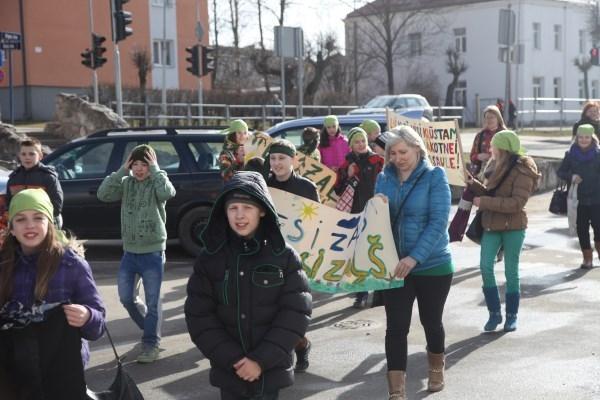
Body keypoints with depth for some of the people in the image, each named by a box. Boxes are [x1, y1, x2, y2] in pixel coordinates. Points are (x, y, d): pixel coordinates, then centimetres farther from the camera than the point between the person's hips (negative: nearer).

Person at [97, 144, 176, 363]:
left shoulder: (156, 183, -5)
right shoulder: (126, 183, 4)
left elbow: (168, 192, -28)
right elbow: (103, 194, -10)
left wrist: (155, 170, -16)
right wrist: (122, 171, -11)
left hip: (153, 253, -4)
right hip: (129, 252, 4)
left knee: (152, 302, 0)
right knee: (126, 298, 9)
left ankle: (151, 344, 11)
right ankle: (149, 328, 32)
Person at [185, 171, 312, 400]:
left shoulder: (284, 256, -6)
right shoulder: (210, 258, -2)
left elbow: (296, 313, -8)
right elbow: (199, 316, -3)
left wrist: (262, 360, -14)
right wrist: (233, 359, -12)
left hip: (271, 370, -1)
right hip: (228, 370, 1)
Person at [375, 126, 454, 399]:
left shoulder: (434, 176, -10)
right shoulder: (384, 178, 1)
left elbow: (438, 222, -18)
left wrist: (414, 257, -28)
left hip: (432, 265, -2)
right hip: (394, 266, 3)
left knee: (431, 321, 15)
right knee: (396, 326, -2)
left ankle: (436, 369, 42)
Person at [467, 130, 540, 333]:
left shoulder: (523, 171, -14)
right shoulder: (496, 166, 8)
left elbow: (516, 203, -22)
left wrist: (484, 202, -22)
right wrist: (473, 184, -5)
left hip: (513, 227, -6)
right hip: (491, 225, 6)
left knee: (511, 271, 4)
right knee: (485, 266, -5)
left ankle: (512, 316, 16)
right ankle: (494, 313, 6)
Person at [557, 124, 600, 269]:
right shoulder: (571, 154, 1)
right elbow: (560, 172, 2)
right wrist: (571, 176, -16)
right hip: (579, 198, 2)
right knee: (582, 229, 3)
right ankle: (587, 258, 16)